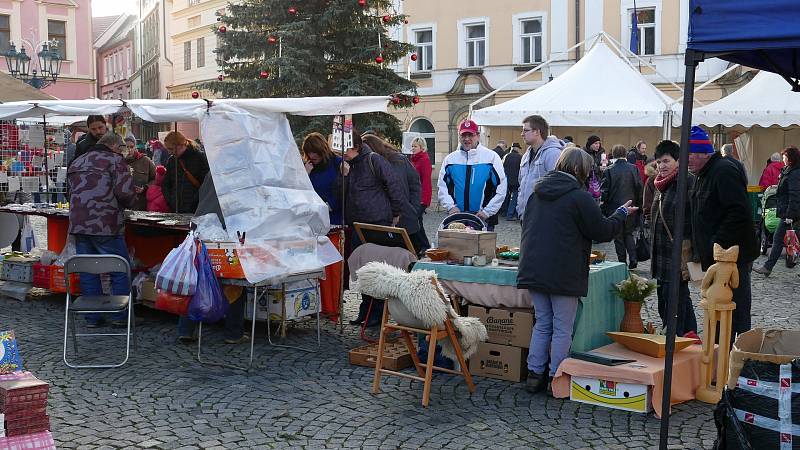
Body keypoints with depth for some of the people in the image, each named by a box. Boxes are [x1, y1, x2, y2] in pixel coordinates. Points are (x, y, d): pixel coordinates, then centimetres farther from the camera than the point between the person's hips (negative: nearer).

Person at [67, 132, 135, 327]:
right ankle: (120, 315, 5)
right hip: (106, 225, -6)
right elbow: (125, 192, -13)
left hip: (78, 224, 7)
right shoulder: (115, 160, -2)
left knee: (87, 272, 12)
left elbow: (73, 191, 20)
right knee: (120, 271, 4)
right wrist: (127, 203, 7)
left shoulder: (76, 162, 21)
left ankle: (93, 317, 16)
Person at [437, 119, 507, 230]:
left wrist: (487, 211, -8)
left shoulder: (491, 157, 0)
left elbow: (501, 189, -2)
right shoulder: (450, 159, 10)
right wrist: (451, 206, -5)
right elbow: (442, 187, 10)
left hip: (483, 218, -2)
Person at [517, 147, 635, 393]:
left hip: (533, 269, 6)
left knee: (542, 324, 16)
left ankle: (535, 374, 16)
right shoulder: (579, 197, -12)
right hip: (564, 273, -6)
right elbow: (603, 231, -6)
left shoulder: (538, 193, 10)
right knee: (562, 329, 4)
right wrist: (622, 213, 11)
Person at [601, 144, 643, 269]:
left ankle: (622, 262, 10)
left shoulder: (609, 171, -11)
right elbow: (639, 188, 1)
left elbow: (604, 192, -8)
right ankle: (633, 259, 4)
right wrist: (638, 205, 11)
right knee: (628, 233, 17)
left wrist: (603, 207, 2)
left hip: (614, 208, -3)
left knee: (618, 237, 8)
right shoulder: (634, 169, -3)